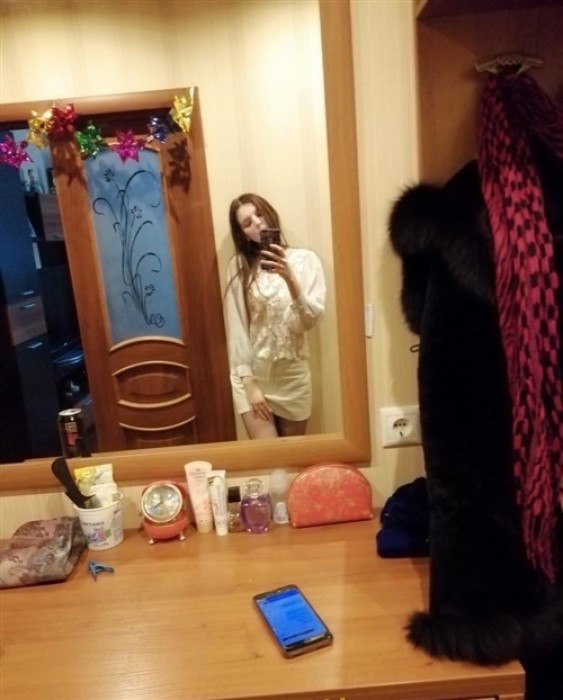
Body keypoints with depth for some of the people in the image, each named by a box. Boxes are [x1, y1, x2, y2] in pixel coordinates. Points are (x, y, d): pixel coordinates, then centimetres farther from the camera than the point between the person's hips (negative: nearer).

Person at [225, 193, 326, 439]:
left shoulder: (305, 259, -2)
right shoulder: (239, 266, -2)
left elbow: (311, 319, -11)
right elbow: (236, 326, -6)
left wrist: (289, 278, -26)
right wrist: (248, 382, -10)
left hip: (293, 374, 1)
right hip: (253, 374, -1)